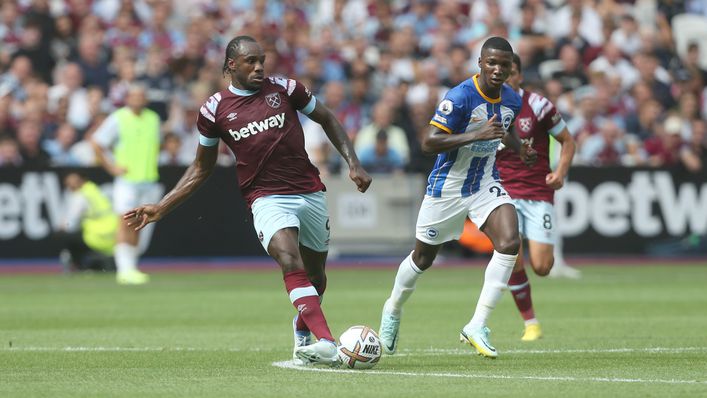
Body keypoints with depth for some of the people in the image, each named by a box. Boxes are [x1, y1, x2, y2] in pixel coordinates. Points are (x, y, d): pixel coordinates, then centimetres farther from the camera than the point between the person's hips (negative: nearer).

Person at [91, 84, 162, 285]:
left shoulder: (153, 119, 12)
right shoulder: (117, 119, -4)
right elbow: (96, 143, -2)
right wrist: (111, 167, -7)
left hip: (148, 179, 5)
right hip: (127, 180, -5)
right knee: (126, 223, -13)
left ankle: (131, 267, 13)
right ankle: (125, 269, -15)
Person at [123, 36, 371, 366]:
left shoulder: (283, 89, 3)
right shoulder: (215, 109, 2)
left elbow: (327, 120, 16)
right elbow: (201, 168, 13)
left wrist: (353, 163, 5)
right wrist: (161, 208, 9)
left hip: (310, 193, 3)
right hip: (267, 199, -3)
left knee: (315, 274, 11)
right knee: (290, 261, -27)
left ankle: (302, 332, 42)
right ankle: (327, 345, -39)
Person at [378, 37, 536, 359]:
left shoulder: (512, 100, -2)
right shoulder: (459, 97, -24)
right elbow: (428, 142, -28)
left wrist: (519, 148, 0)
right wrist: (476, 136, -36)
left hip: (485, 184, 4)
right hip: (447, 187, -4)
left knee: (509, 242, -21)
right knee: (423, 258, 12)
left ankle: (477, 326, -15)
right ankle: (393, 309, 43)